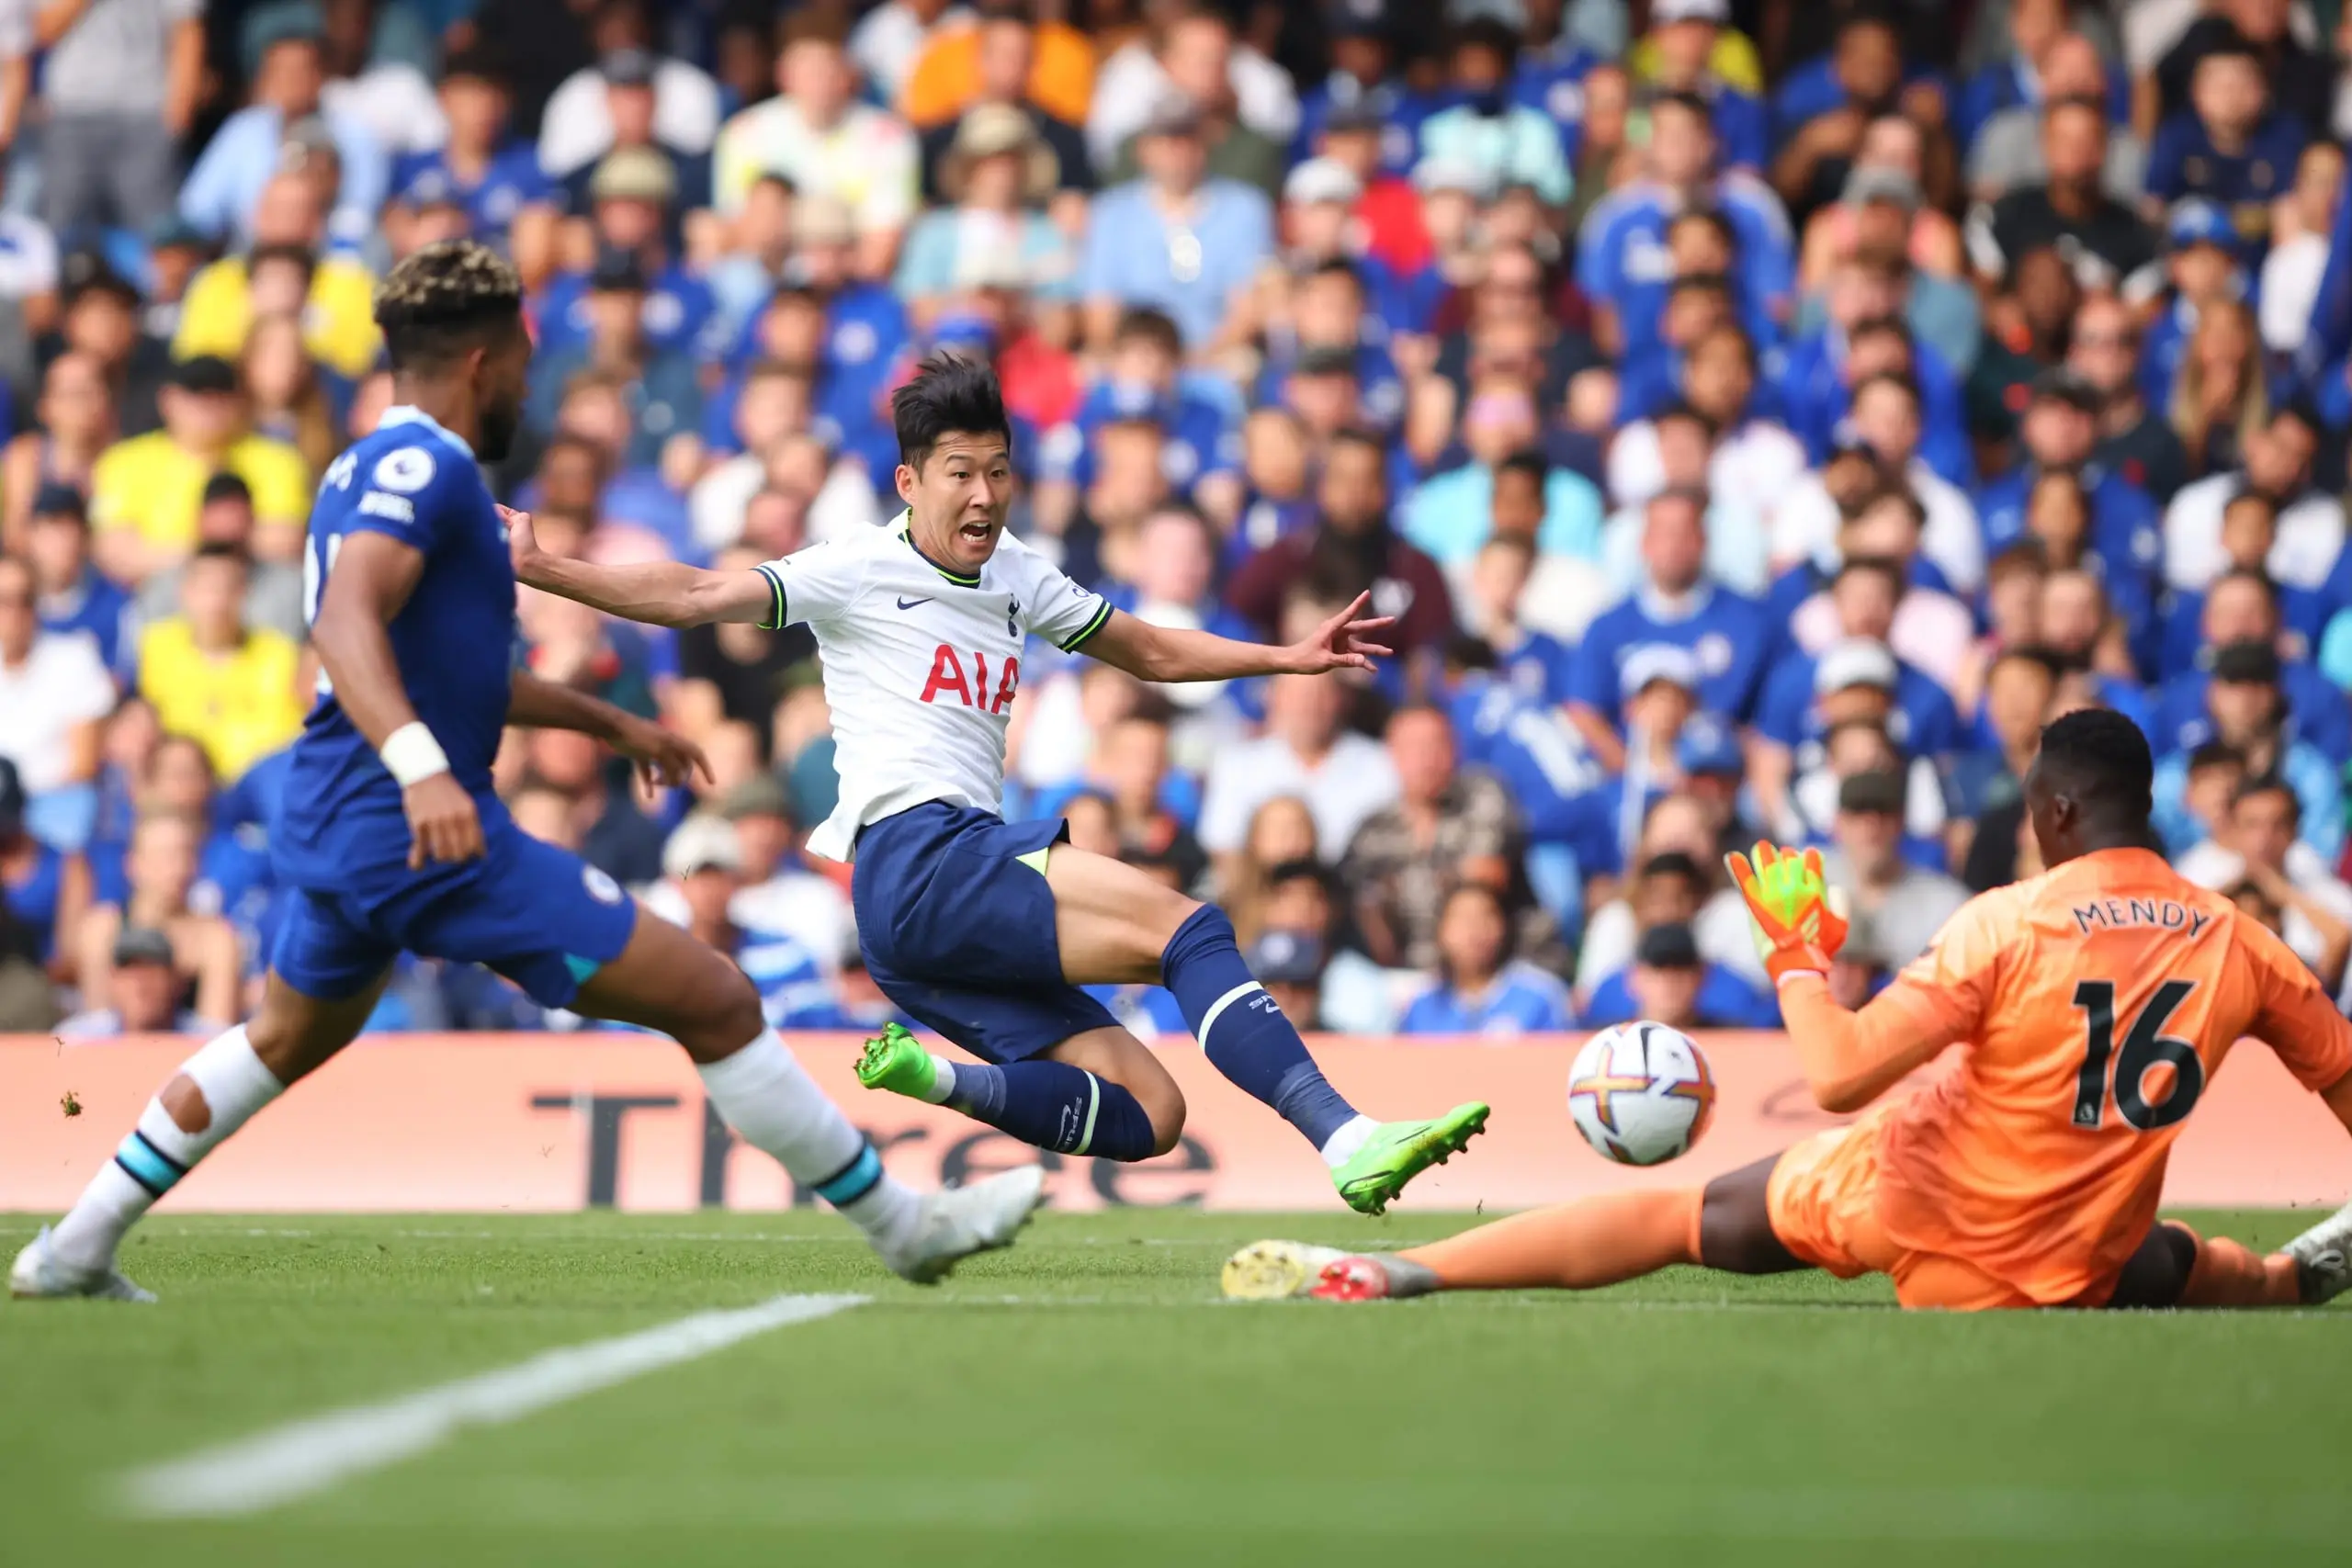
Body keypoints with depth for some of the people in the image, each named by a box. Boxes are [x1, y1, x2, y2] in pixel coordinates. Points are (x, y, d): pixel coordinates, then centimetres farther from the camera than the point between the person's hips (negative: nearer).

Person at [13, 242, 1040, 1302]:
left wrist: (611, 724, 37)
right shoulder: (424, 465, -13)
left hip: (333, 822, 11)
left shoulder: (370, 468, 19)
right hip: (431, 836, -11)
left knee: (286, 1041, 33)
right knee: (716, 1004, -7)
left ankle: (73, 1251, 32)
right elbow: (347, 623, -29)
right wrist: (421, 768, -44)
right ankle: (902, 1227, -2)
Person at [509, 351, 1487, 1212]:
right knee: (1187, 926, -25)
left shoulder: (1014, 581, 22)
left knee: (1147, 1116, -4)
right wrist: (541, 569, -16)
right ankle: (1345, 1140, -36)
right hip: (916, 856, -8)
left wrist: (1288, 657, 28)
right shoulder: (859, 572, 2)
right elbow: (693, 596, -5)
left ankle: (931, 1078, -6)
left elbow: (1150, 651, 35)